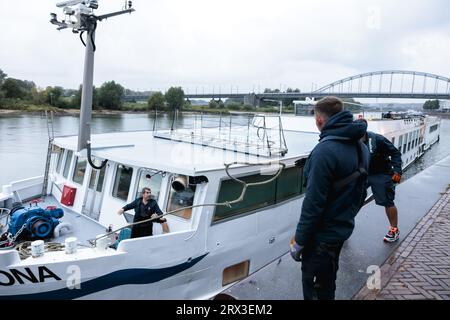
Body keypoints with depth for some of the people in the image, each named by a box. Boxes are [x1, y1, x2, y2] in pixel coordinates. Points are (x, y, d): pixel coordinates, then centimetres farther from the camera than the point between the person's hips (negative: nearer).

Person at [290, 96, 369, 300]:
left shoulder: (325, 151, -25)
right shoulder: (361, 148, 3)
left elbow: (313, 203, -26)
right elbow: (362, 192, 12)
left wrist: (299, 241, -16)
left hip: (321, 235, -8)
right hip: (343, 230, 9)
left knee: (312, 285, 9)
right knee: (328, 280, 26)